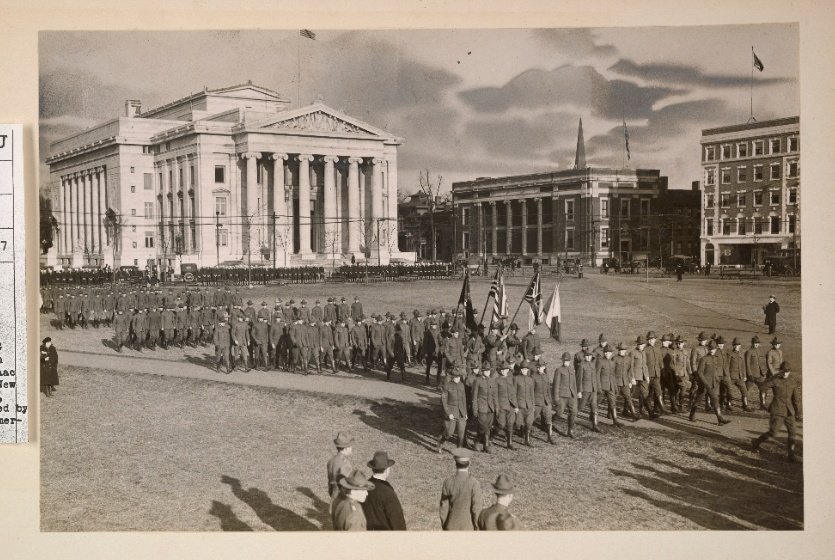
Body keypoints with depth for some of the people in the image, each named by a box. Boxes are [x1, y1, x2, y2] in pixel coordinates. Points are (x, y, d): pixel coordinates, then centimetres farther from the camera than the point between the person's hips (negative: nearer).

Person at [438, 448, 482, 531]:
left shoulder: (448, 482, -9)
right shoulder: (474, 483, -18)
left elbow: (443, 508, -3)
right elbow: (476, 509, -17)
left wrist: (444, 527, 10)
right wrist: (477, 530, -6)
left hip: (452, 526, 3)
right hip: (468, 527, -3)